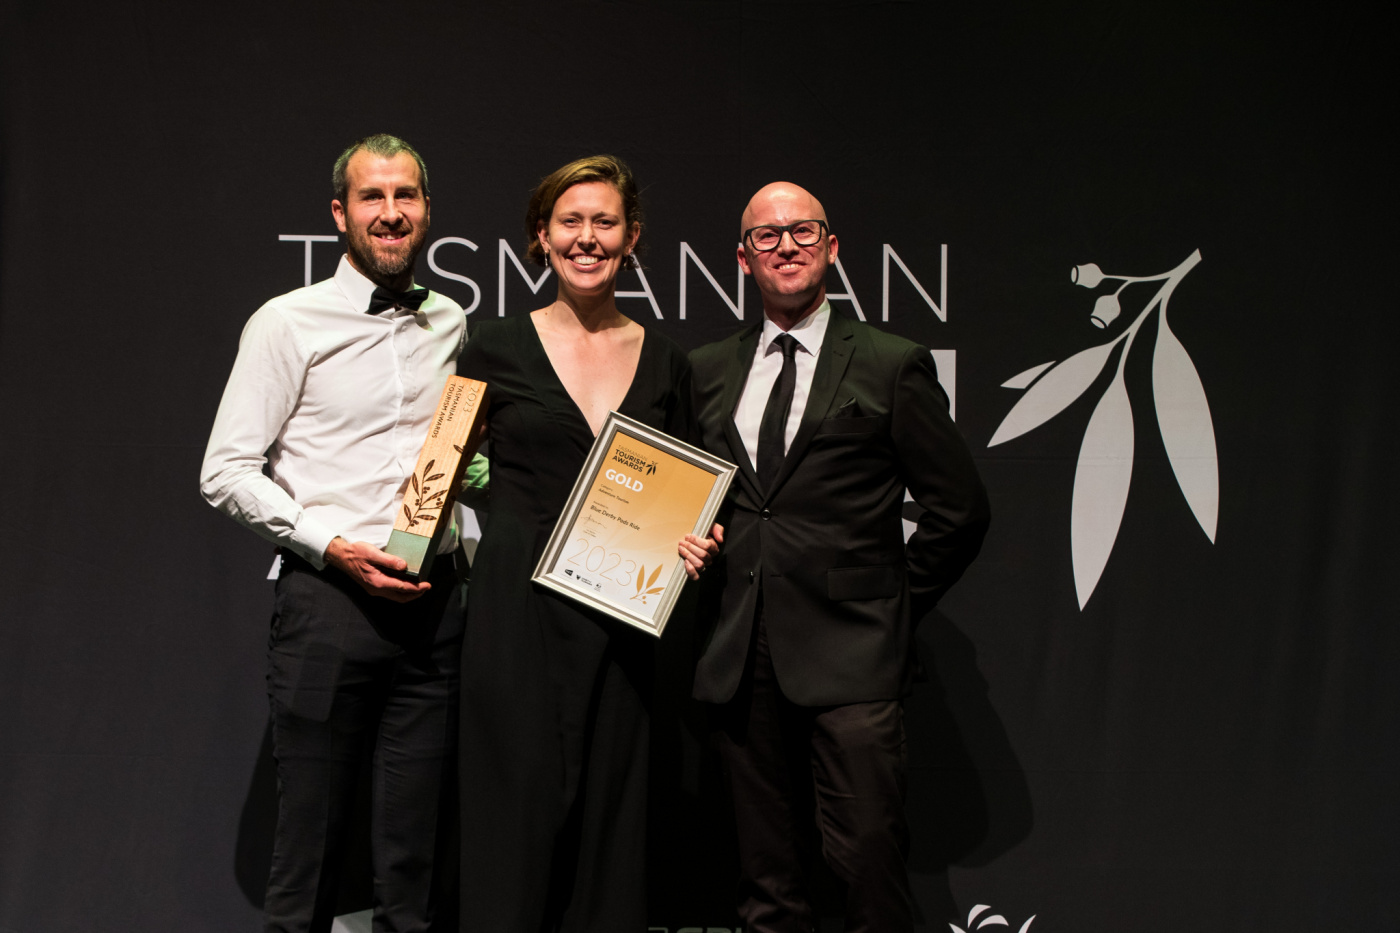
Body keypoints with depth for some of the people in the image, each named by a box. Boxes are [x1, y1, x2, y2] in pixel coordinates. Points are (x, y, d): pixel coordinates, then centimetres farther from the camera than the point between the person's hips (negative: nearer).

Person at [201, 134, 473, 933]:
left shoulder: (451, 324, 13)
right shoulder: (288, 323, -1)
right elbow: (227, 472, -4)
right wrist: (333, 546, -14)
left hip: (433, 600, 4)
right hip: (329, 598, -4)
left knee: (419, 848, 10)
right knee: (312, 830, 3)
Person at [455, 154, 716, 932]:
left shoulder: (665, 361, 8)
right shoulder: (497, 349, 2)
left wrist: (697, 542, -3)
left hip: (623, 621, 2)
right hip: (518, 611, -2)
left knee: (612, 811, 8)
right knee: (518, 809, 1)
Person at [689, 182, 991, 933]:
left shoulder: (892, 366, 2)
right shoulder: (707, 370, 13)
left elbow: (959, 510, 3)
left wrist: (893, 608, 3)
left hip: (850, 657, -3)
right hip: (738, 658, 4)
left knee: (868, 859, -5)